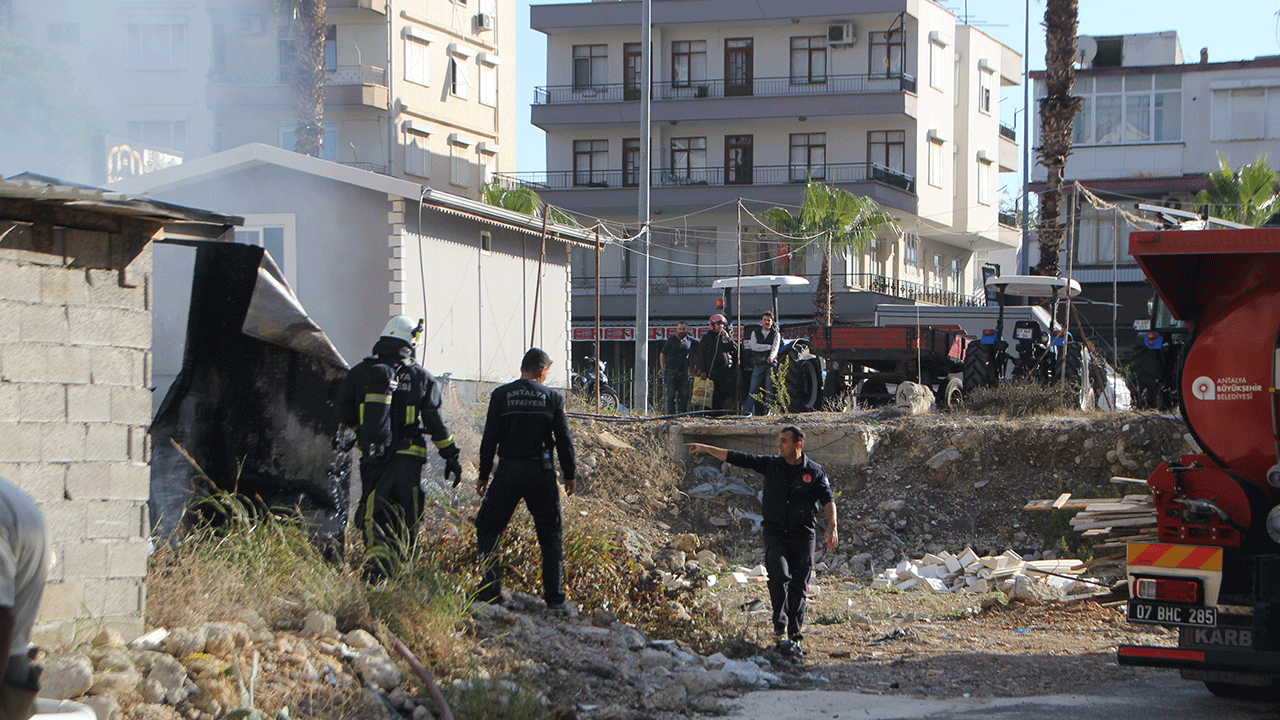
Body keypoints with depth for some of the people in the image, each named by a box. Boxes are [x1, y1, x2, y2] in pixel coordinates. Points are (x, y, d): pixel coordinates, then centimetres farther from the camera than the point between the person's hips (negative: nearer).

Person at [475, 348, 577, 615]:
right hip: (542, 472, 0)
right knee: (550, 536, 8)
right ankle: (555, 600, 3)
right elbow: (563, 440, 1)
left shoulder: (501, 395, 1)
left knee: (487, 528, 13)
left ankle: (491, 590, 3)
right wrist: (569, 475, 12)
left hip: (508, 471, 0)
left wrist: (484, 475, 7)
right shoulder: (553, 398, 1)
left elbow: (489, 438, 0)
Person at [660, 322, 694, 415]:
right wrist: (663, 370, -3)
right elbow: (662, 355, 5)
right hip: (671, 371, -3)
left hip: (683, 372, 3)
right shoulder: (671, 340, -1)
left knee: (684, 395, -1)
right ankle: (671, 414, -5)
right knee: (671, 395, -6)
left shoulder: (689, 341, 8)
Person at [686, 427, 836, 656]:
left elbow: (827, 500, -4)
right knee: (779, 578, -19)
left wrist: (832, 526, -20)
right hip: (775, 532, 0)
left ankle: (795, 636, 11)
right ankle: (780, 629, -12)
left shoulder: (814, 472, 1)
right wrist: (707, 448, 2)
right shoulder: (770, 464, 5)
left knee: (798, 587, 1)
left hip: (802, 535, 0)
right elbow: (738, 458, 5)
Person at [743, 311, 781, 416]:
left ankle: (767, 409, -3)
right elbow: (753, 346, -5)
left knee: (769, 388, -5)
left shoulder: (776, 334, 9)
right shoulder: (755, 332, 12)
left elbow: (775, 347, -8)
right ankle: (749, 410, -5)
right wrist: (769, 347, -9)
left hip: (771, 364, 0)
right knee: (754, 388, -6)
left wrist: (771, 356, -29)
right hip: (758, 364, 0)